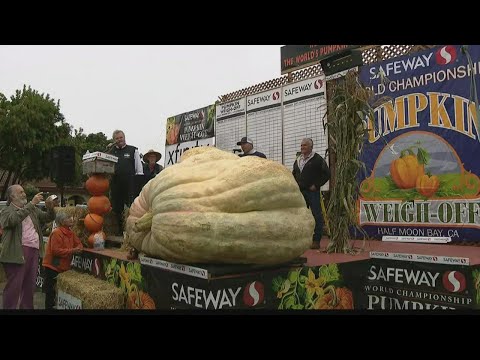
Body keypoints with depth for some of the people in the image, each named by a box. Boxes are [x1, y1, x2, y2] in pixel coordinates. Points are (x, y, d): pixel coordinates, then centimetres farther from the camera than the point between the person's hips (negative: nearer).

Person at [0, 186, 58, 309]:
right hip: (17, 252, -6)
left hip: (34, 251, 6)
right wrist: (32, 203, -24)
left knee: (30, 285, 13)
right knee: (14, 285, -1)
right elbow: (13, 219, -24)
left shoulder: (32, 209, 16)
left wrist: (50, 208, -8)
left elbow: (47, 218, 14)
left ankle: (27, 307, 24)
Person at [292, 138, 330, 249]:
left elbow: (326, 173, -8)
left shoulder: (317, 159, -4)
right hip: (300, 192, 7)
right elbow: (294, 174, 27)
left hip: (312, 191, -7)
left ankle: (316, 241, 0)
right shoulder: (298, 160, 16)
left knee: (316, 215, -5)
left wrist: (316, 185, -12)